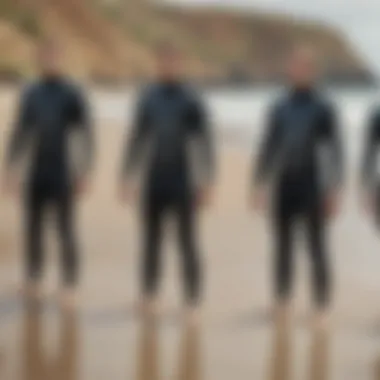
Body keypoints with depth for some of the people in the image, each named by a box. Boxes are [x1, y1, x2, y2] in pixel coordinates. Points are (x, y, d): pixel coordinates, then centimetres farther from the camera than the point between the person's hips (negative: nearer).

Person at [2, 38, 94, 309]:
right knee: (33, 230, 10)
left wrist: (85, 173, -15)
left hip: (63, 176, -4)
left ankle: (70, 288, 4)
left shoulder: (73, 95, -7)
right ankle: (34, 281, 23)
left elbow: (87, 137, -8)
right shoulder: (31, 94, 6)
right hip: (36, 175, 4)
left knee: (66, 233, -2)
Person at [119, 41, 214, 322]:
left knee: (187, 243, -1)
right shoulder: (149, 98, 6)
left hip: (183, 183, -4)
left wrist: (207, 183, -11)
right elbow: (137, 140, 11)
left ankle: (193, 301, 5)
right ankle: (150, 295, 19)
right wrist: (128, 177, 8)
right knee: (152, 241, 9)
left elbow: (205, 144, -6)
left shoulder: (192, 101, -6)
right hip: (154, 184, 4)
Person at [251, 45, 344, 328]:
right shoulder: (280, 109, 9)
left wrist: (335, 191, -11)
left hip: (313, 190, -4)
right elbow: (268, 149, 11)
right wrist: (260, 186, 5)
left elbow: (335, 152, -5)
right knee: (284, 249, 9)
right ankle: (283, 305, 18)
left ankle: (322, 309, 3)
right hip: (284, 190, 4)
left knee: (317, 250, -2)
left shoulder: (324, 108, -3)